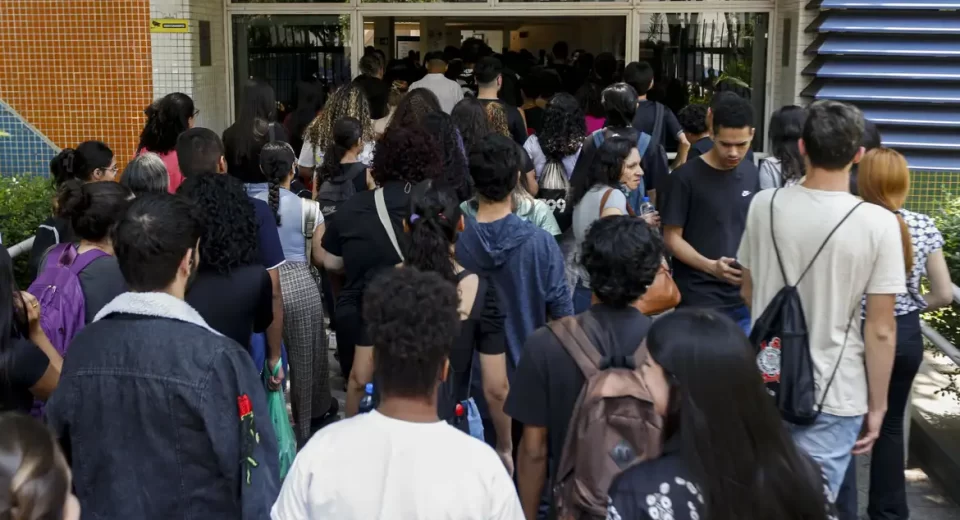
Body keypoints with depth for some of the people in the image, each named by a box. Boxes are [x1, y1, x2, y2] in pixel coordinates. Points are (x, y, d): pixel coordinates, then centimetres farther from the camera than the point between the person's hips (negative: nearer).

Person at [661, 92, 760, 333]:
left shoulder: (751, 175, 7)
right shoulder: (686, 177, -9)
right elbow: (671, 237, -9)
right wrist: (710, 266, -23)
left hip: (743, 298, 5)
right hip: (699, 300, -5)